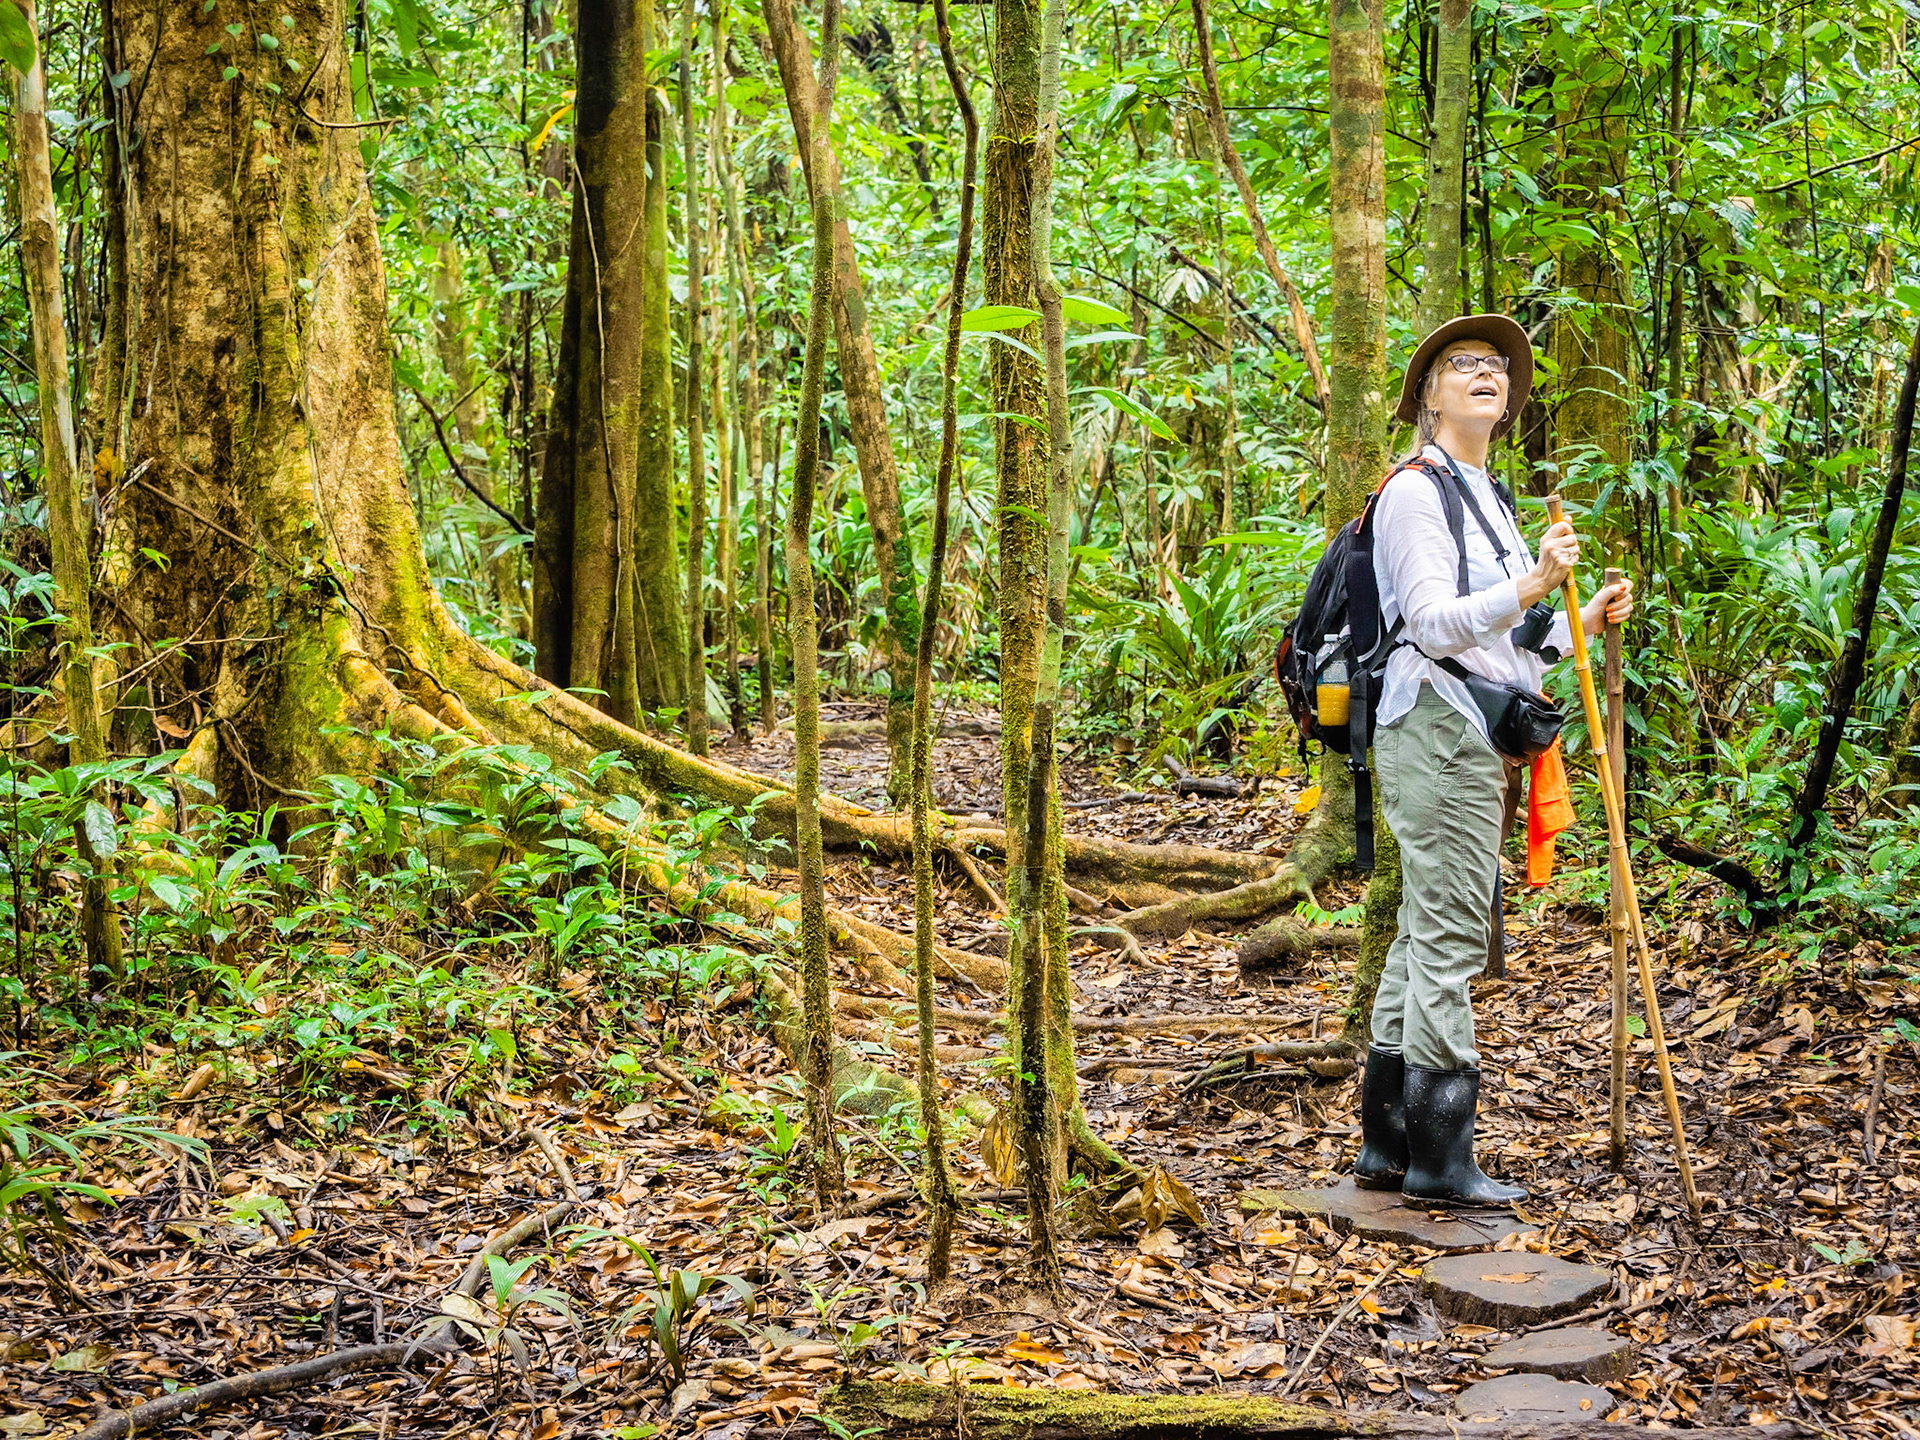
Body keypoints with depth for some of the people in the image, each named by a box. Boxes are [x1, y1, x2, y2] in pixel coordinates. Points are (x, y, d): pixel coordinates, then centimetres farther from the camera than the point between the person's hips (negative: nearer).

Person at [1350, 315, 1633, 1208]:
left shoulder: (1490, 498, 22)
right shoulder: (1415, 491, -8)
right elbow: (1436, 625, -19)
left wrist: (1585, 622, 12)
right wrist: (1534, 584, -30)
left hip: (1478, 737, 10)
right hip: (1438, 730, -10)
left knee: (1425, 933, 10)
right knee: (1448, 937, -8)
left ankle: (1386, 1144, 16)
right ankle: (1439, 1160, -3)